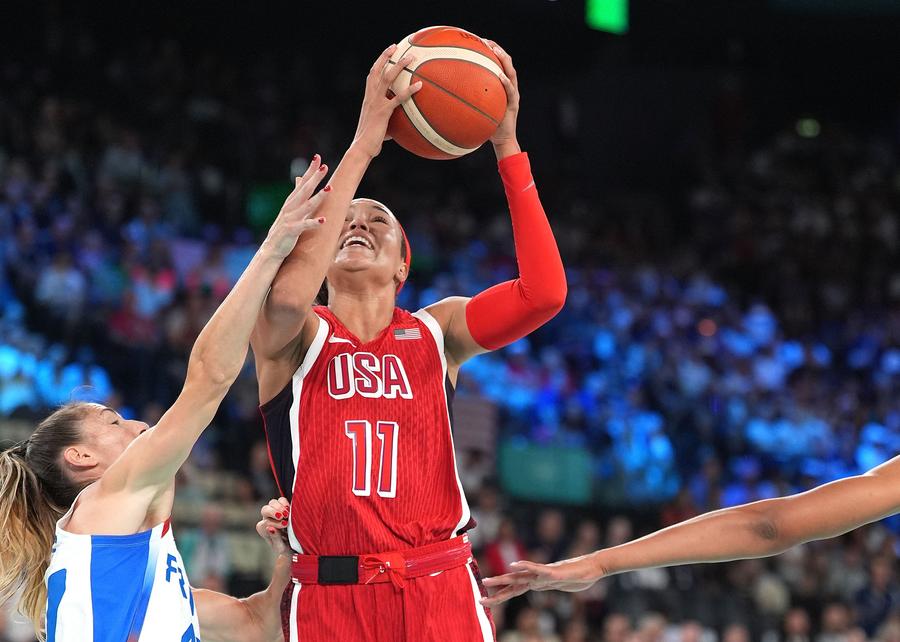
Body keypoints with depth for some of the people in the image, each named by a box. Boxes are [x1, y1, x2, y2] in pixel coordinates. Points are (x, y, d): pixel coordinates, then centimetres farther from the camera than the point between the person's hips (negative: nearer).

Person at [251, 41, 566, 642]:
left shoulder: (436, 332, 11)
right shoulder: (290, 337, 4)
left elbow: (543, 293, -5)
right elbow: (287, 296, -21)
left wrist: (507, 147, -9)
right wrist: (363, 146, -18)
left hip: (442, 592, 2)